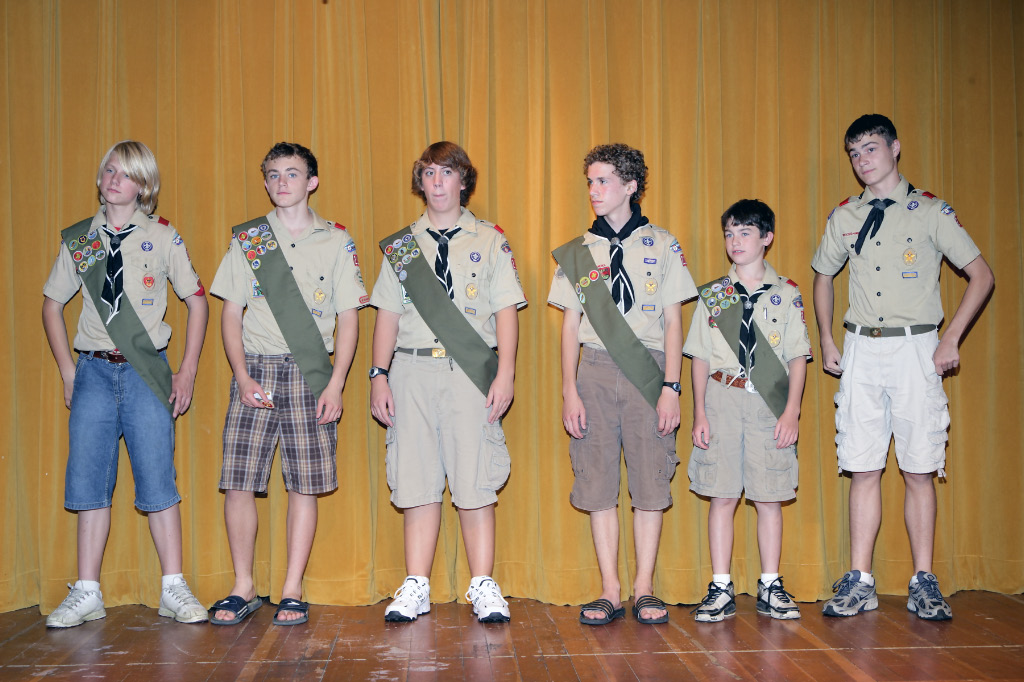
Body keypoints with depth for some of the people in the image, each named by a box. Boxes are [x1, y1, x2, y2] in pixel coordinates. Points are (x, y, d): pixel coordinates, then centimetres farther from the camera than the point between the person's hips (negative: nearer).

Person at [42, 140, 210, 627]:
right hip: (93, 370, 2)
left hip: (146, 370, -2)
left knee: (157, 478, -3)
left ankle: (173, 589, 5)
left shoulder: (162, 236, 3)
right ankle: (86, 594, 11)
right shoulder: (78, 239, 9)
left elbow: (196, 299, 6)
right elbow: (53, 303, 17)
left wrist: (187, 372, 2)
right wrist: (68, 371, 9)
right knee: (88, 478, 2)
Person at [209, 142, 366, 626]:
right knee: (238, 482, -3)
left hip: (310, 373, -1)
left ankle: (292, 592, 9)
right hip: (255, 369, 1)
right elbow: (231, 313, 8)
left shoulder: (336, 241, 7)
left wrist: (336, 384, -5)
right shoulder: (247, 239, 11)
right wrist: (243, 376, -4)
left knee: (304, 485, 0)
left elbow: (349, 317, 4)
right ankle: (243, 588, 10)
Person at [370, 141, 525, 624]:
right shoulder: (400, 246, 15)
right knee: (417, 479, 3)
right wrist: (379, 376, 4)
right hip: (413, 370, 2)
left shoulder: (490, 241, 8)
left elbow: (506, 310, 3)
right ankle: (416, 588, 11)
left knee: (475, 479, -2)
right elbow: (388, 313, 13)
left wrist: (505, 373, -7)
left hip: (472, 371, -2)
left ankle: (483, 587, 7)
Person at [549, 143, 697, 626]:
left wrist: (671, 387, -4)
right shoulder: (577, 253, 10)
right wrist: (570, 391, 1)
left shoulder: (662, 246, 6)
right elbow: (571, 323, 10)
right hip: (595, 370, 2)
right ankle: (609, 591, 9)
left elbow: (673, 321, 4)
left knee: (651, 479, -1)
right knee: (598, 480, 0)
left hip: (648, 371, -1)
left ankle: (644, 589, 10)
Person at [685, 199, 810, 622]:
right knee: (722, 496, 1)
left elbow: (797, 357, 4)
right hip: (722, 399, 1)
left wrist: (792, 411, -5)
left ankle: (770, 588, 14)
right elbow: (700, 357, 8)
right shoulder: (713, 295, 9)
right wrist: (700, 414, 1)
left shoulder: (786, 294, 6)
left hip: (769, 402, -1)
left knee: (769, 497, 3)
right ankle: (721, 589, 10)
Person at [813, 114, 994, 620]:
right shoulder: (844, 218, 11)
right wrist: (827, 341, 15)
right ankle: (859, 582, 8)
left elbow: (982, 276, 2)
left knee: (919, 470, -1)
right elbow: (823, 276, 24)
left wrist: (951, 340, -5)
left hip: (915, 350, -3)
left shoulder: (930, 212, 0)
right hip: (861, 351, 3)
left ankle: (924, 583, 8)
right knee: (863, 469, 2)